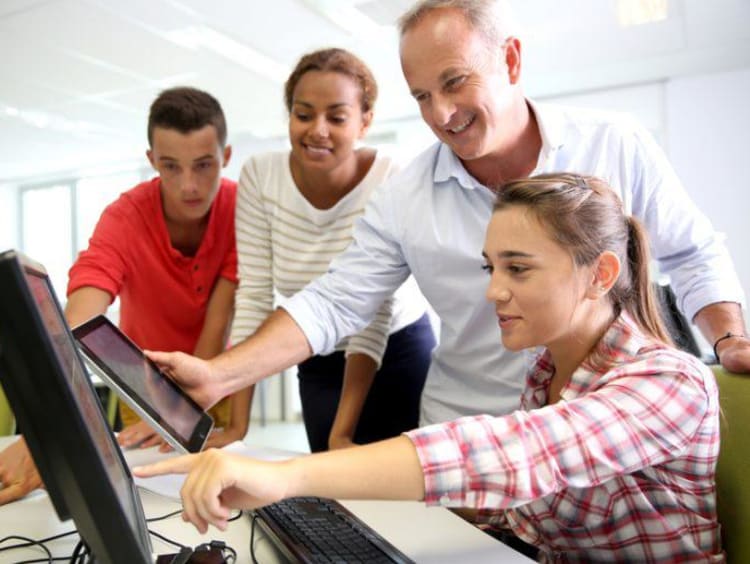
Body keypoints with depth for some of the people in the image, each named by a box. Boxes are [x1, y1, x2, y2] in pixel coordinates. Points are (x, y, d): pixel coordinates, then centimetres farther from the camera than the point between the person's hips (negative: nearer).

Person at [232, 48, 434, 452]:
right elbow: (254, 296, -13)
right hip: (319, 367, 3)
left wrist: (341, 433, -29)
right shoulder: (259, 176, -13)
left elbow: (374, 314, -23)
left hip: (399, 356, -2)